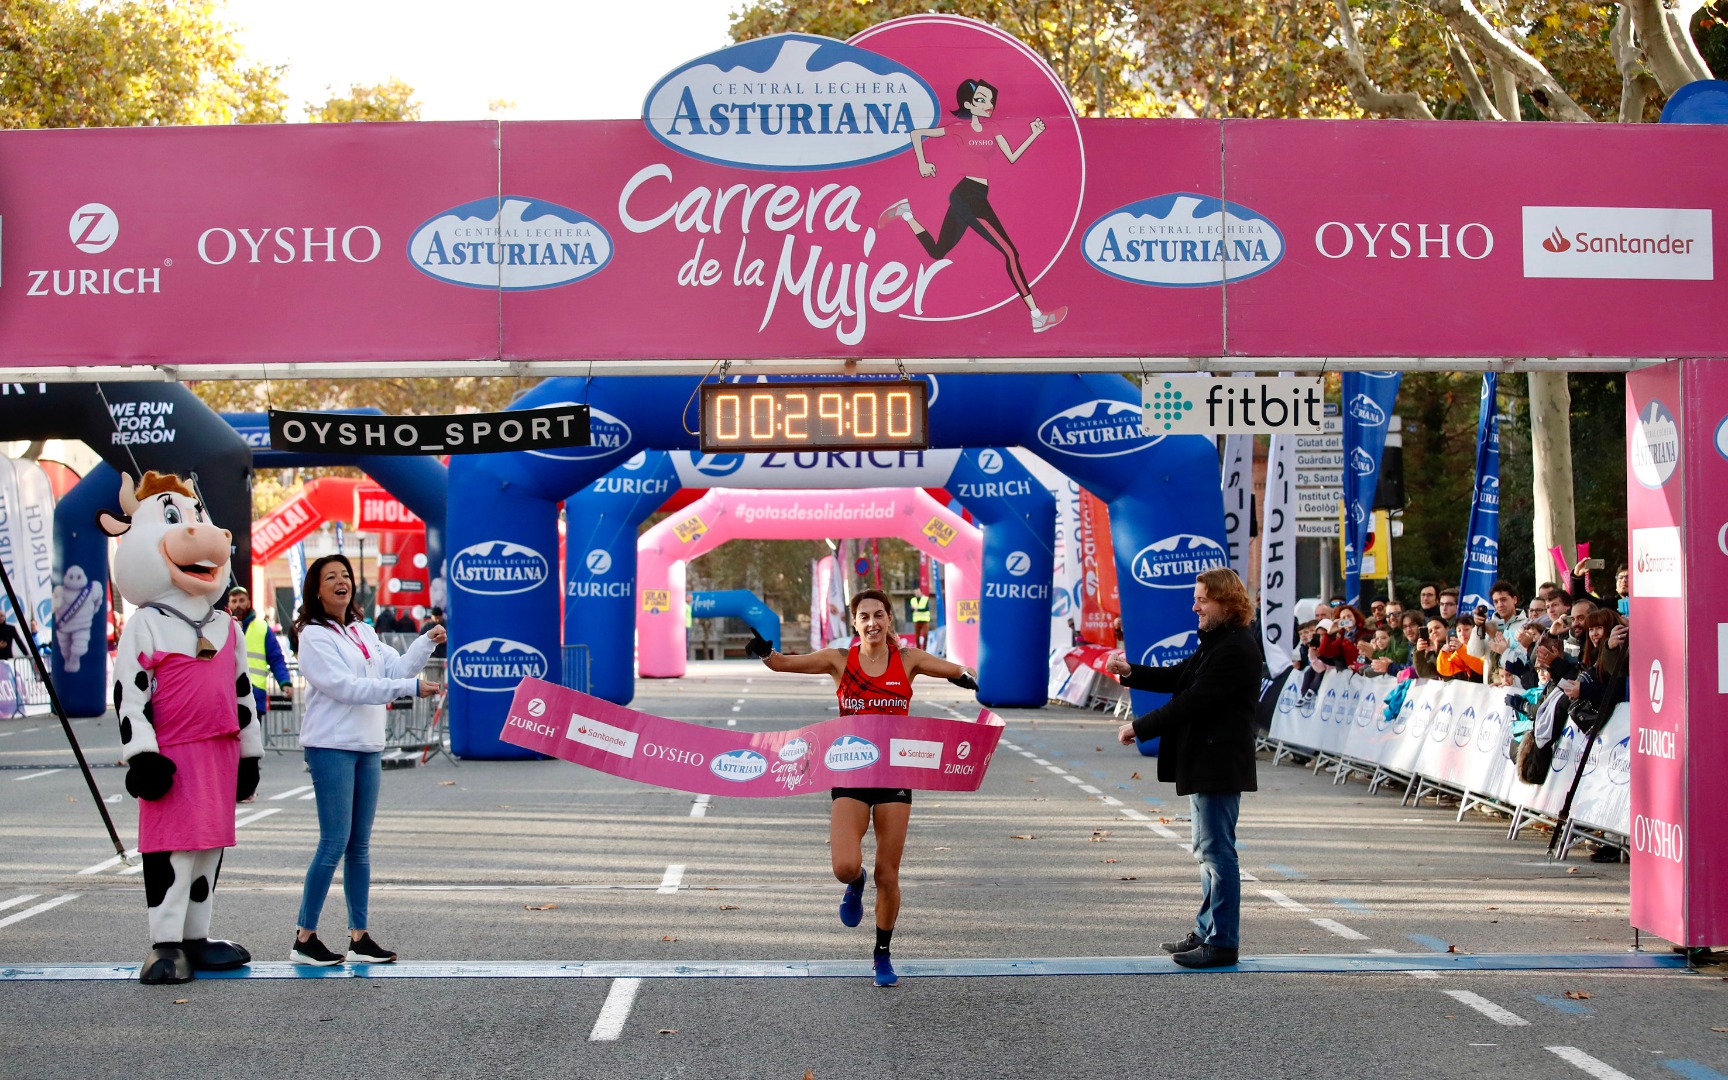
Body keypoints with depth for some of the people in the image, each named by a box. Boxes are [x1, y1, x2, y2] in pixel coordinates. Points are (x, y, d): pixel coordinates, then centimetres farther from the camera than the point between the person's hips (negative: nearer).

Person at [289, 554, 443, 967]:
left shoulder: (364, 632, 16)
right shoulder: (314, 635, -8)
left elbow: (396, 668, 13)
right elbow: (346, 686, -17)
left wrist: (427, 642, -1)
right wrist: (410, 687, -21)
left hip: (368, 748, 7)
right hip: (331, 747, -7)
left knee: (360, 845, 9)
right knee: (334, 843, -10)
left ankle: (359, 937, 14)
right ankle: (304, 938, -3)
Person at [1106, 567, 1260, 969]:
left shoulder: (1235, 648, -18)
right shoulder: (1216, 643, 17)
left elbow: (1193, 701, -22)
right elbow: (1178, 678, 17)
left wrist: (1139, 728, -16)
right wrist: (1130, 672, 2)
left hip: (1218, 766, -11)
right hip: (1205, 764, 11)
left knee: (1217, 852, -7)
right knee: (1208, 850, 16)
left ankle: (1222, 941, -2)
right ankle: (1206, 932, 24)